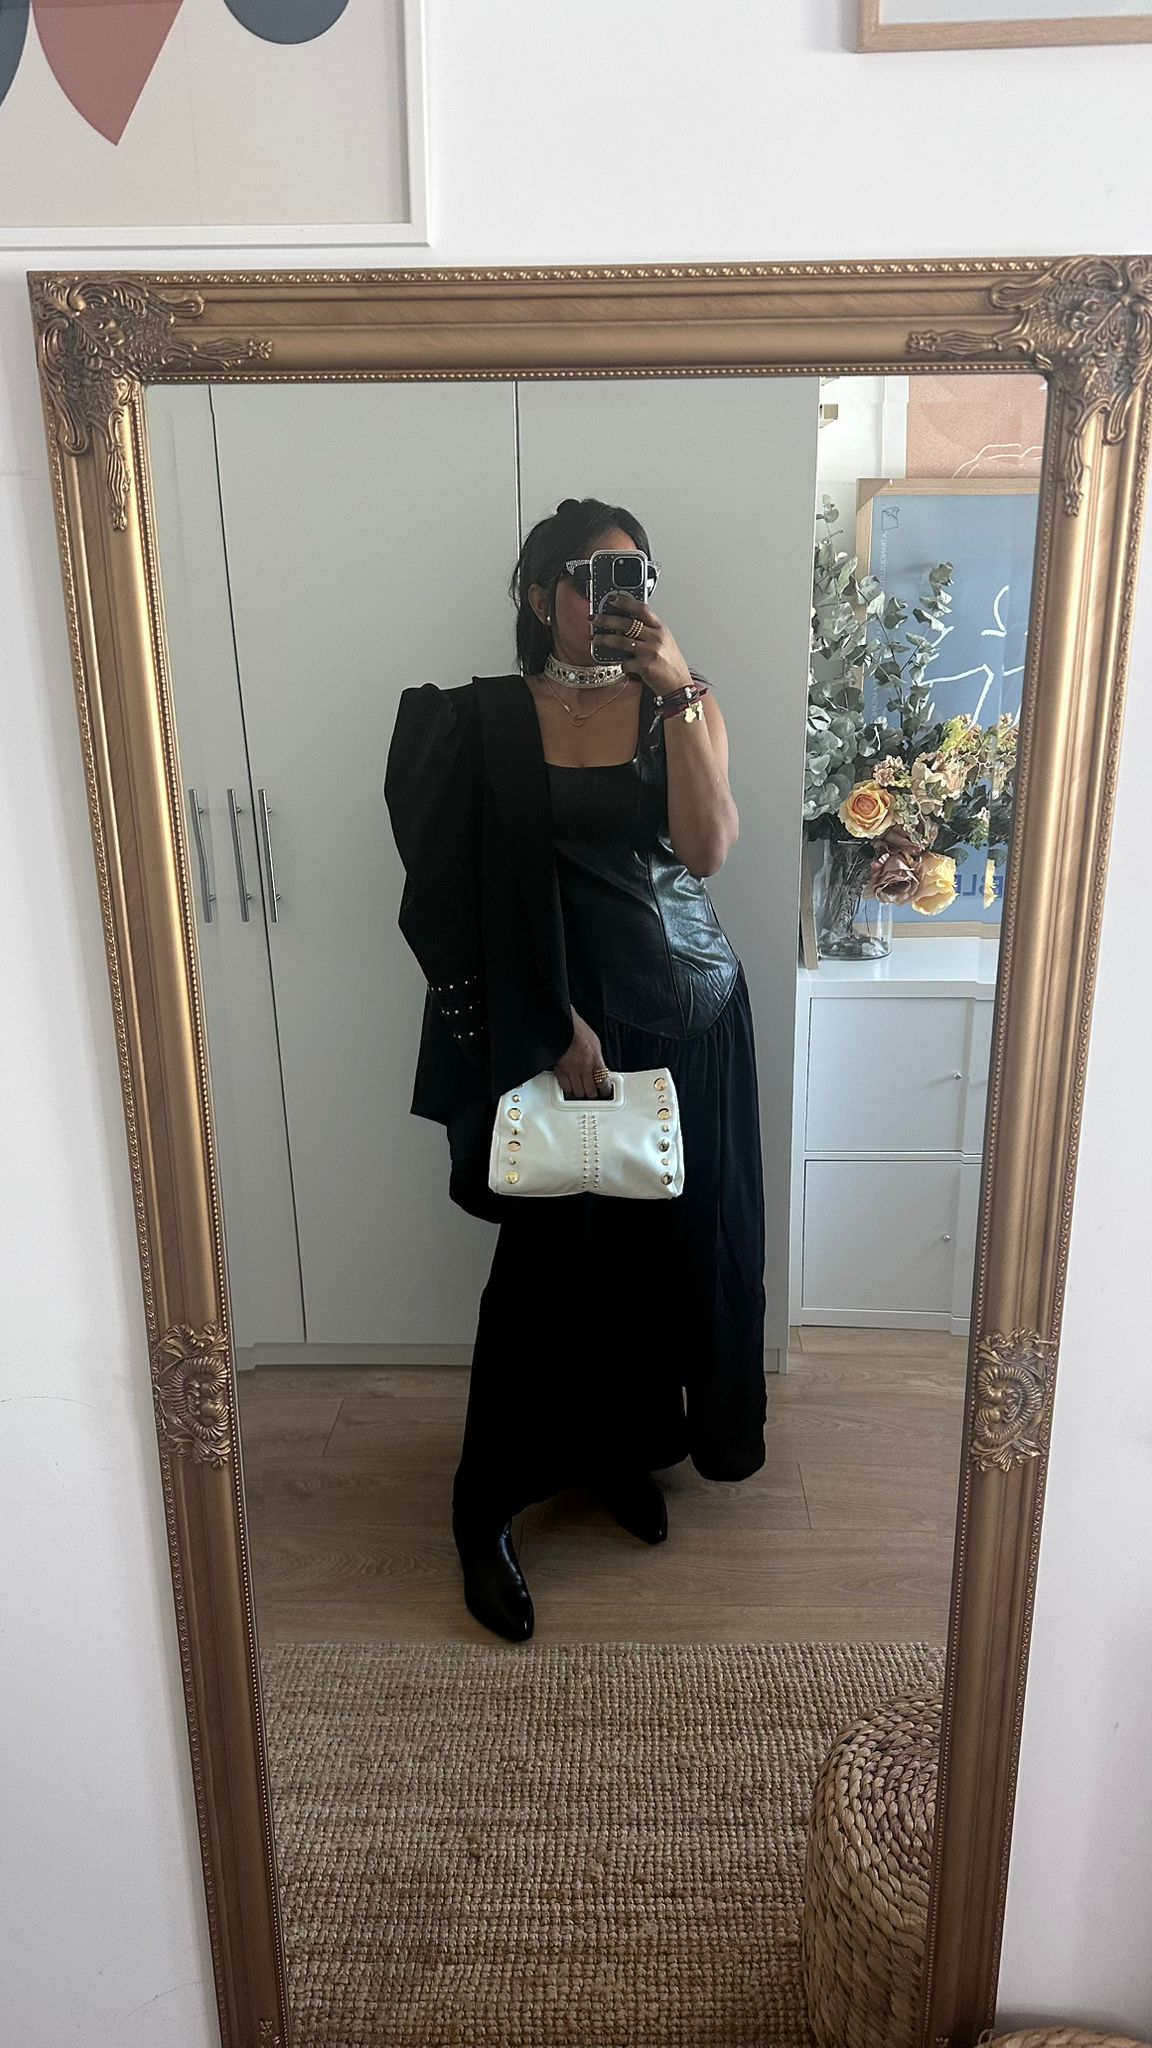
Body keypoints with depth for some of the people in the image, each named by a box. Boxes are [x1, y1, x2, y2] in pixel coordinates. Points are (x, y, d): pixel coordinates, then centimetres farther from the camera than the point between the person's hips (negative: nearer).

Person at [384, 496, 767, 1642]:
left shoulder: (685, 705, 3)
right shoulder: (488, 720, -3)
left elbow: (708, 848, -13)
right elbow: (468, 904, -6)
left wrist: (676, 692, -20)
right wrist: (559, 1025, -12)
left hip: (692, 1016, 3)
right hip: (567, 1021, -3)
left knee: (678, 1240, 12)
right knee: (552, 1257, 1)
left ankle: (625, 1450, 36)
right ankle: (487, 1507, 18)